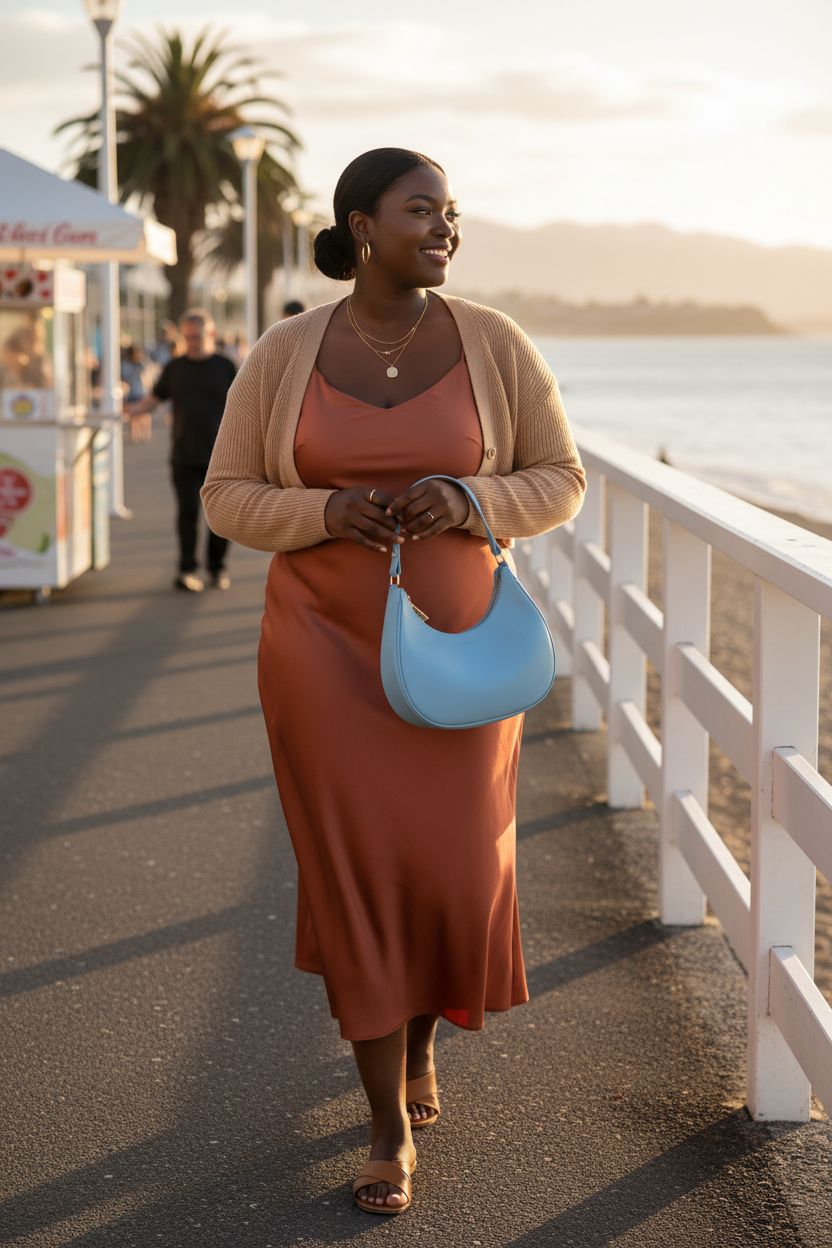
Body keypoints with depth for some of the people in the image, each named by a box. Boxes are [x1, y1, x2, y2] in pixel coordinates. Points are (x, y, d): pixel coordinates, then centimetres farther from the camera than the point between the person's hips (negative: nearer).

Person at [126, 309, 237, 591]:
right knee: (188, 512, -1)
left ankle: (217, 566, 17)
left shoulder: (225, 367, 4)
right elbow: (154, 399, 9)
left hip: (220, 455, 0)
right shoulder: (174, 368, 7)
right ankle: (188, 570, 3)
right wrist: (130, 409, -10)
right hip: (184, 457, 1)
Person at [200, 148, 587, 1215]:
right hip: (325, 647, -1)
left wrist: (469, 500, -18)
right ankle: (393, 1127, 10)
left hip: (454, 643, 1)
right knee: (358, 874, -2)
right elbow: (227, 498, 2)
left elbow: (560, 481, 2)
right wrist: (327, 510, -18)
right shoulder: (283, 356, -4)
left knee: (454, 872, 5)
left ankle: (420, 1037, 38)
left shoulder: (494, 345, -4)